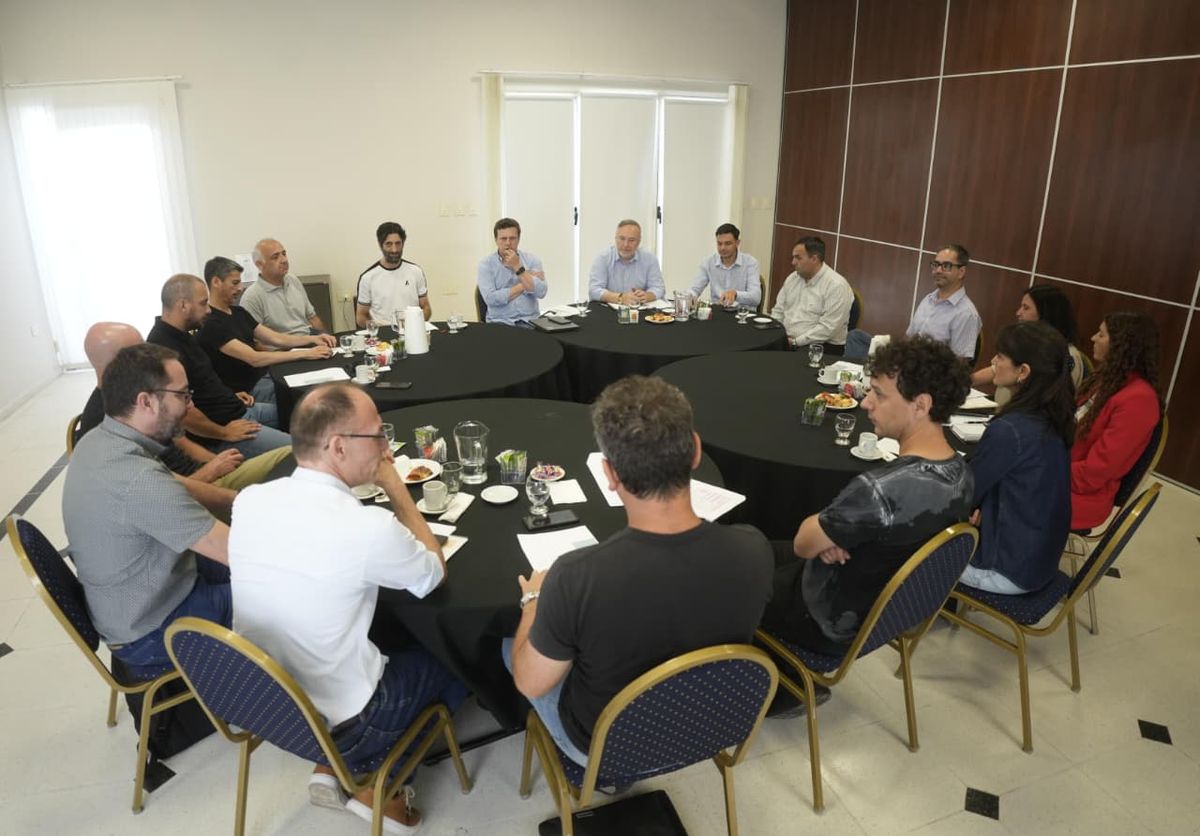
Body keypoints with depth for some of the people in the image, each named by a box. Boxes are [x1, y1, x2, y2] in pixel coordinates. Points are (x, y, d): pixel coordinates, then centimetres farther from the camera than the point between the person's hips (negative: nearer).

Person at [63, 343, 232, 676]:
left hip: (132, 603, 9)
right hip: (152, 630, -8)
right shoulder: (139, 479, -35)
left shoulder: (97, 441, -6)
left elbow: (178, 491, 8)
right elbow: (237, 551, -32)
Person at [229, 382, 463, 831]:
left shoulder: (247, 500, -10)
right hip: (337, 723, -6)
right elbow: (434, 572, -7)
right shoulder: (369, 526, -29)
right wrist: (395, 486, -5)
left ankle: (332, 770, 23)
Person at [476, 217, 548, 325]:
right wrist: (525, 285, -7)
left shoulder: (532, 259, 7)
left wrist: (518, 267, -10)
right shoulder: (486, 264, 1)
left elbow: (540, 292, -7)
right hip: (500, 322, -2)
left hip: (529, 321, 2)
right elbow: (491, 299, -13)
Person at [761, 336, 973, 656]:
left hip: (837, 624, -8)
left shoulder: (879, 489, -38)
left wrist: (819, 525, -2)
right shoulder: (960, 472, -9)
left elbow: (803, 544, -22)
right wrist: (831, 536, -13)